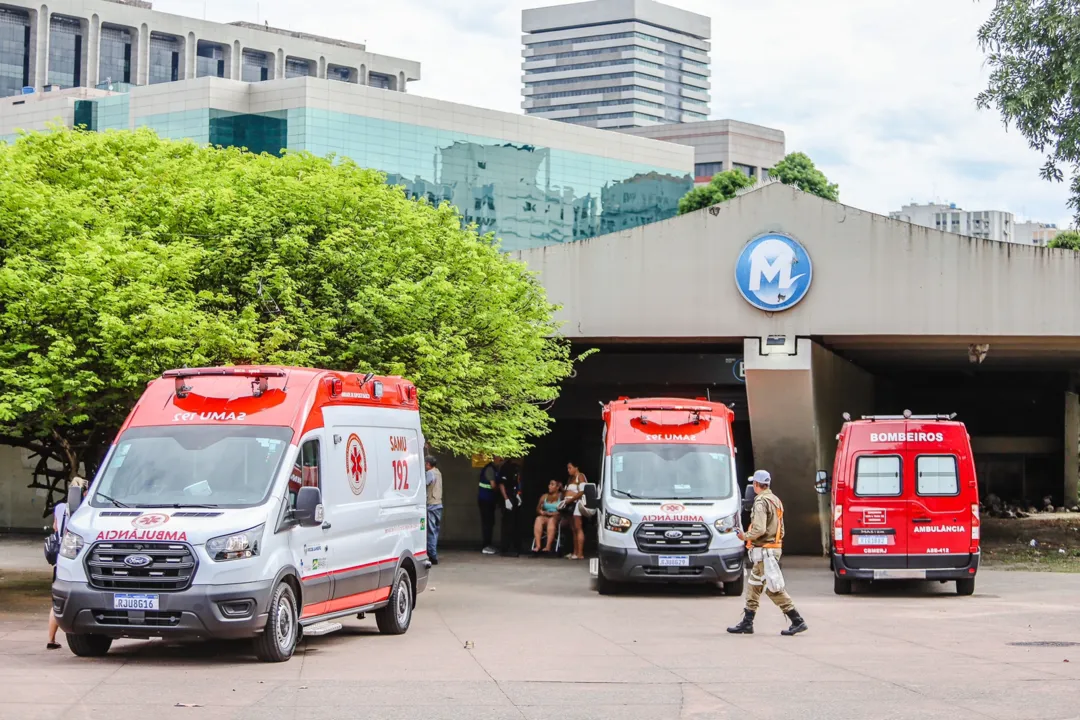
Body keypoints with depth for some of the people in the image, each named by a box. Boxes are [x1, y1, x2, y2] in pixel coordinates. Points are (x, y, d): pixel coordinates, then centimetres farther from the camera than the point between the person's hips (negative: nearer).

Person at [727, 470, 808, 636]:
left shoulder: (761, 502, -16)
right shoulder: (776, 501, 15)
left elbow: (759, 530, -25)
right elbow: (781, 529, 19)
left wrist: (745, 536, -9)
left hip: (764, 551, -10)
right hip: (775, 547, 10)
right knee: (754, 586, 13)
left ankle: (798, 621, -7)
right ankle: (747, 623, 16)